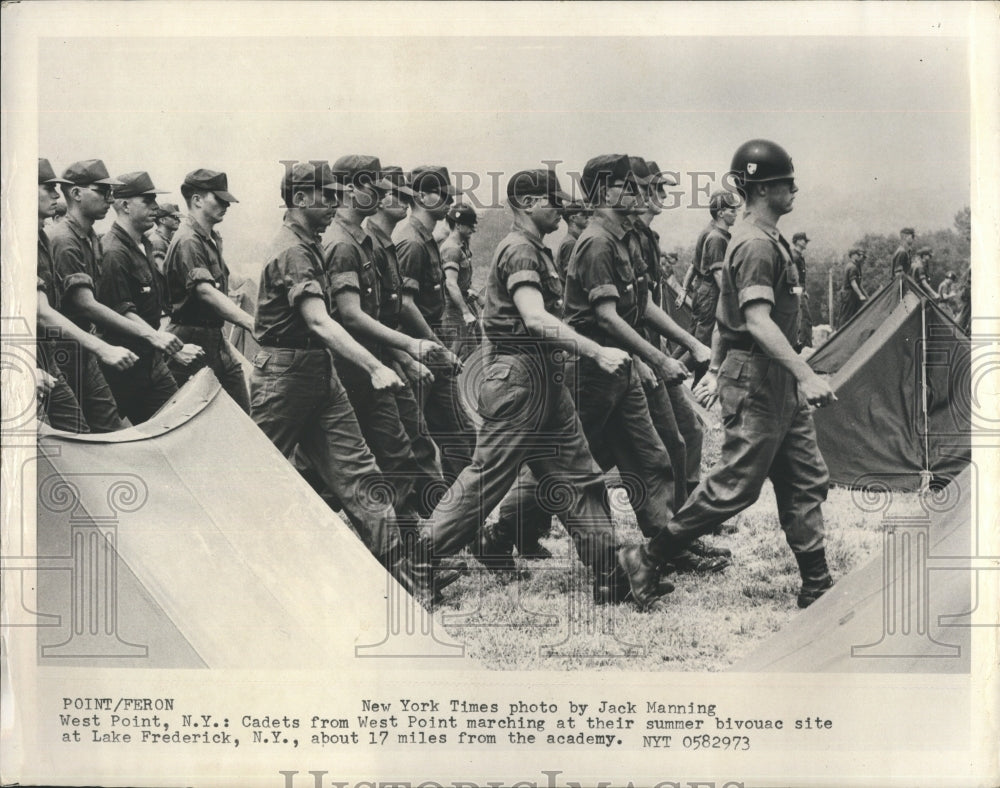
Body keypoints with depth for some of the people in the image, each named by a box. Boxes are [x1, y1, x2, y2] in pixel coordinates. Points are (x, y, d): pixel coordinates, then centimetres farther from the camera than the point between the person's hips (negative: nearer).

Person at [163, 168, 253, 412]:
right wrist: (250, 323, -38)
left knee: (241, 414, 7)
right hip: (193, 340, -9)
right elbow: (206, 291, -29)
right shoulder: (188, 241, -16)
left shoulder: (213, 239, 14)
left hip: (216, 341, 9)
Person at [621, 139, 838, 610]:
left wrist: (715, 369, 24)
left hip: (778, 382, 10)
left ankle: (817, 587, 16)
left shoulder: (767, 240, 16)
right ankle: (649, 561, 6)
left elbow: (725, 312, 21)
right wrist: (805, 375, -33)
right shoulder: (757, 245, -17)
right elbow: (757, 320, -27)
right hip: (755, 380, -10)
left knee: (806, 482, 10)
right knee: (735, 485, -5)